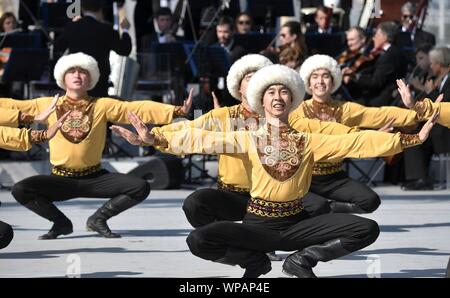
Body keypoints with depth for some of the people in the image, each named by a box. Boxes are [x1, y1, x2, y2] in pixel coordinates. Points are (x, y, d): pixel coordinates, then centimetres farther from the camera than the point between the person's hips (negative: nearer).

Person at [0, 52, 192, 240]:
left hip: (95, 178, 0)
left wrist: (176, 111, -21)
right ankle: (60, 222, 1)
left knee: (141, 188, -19)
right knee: (20, 190, -25)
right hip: (61, 180, 0)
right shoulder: (48, 105, 1)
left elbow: (138, 109, -10)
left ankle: (99, 219, 4)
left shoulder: (103, 105, -1)